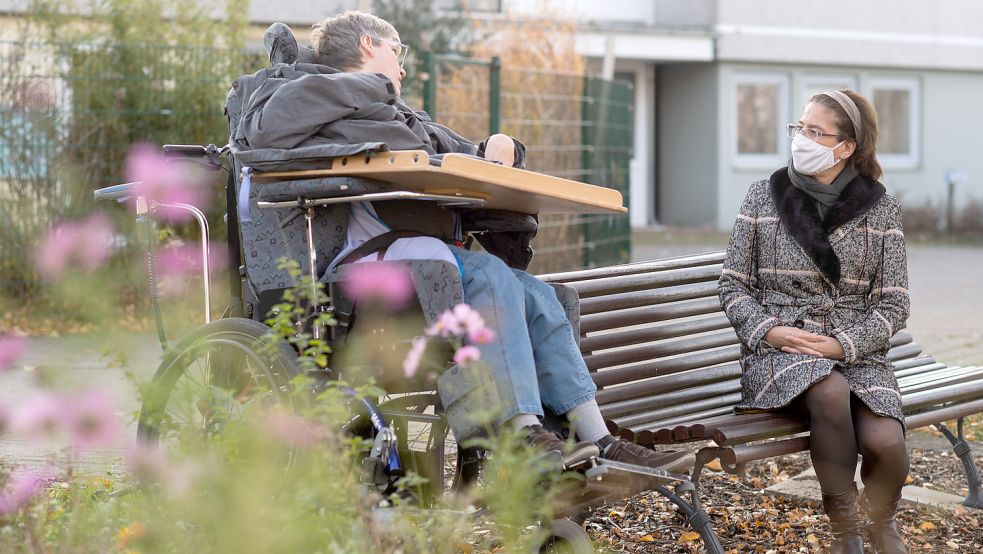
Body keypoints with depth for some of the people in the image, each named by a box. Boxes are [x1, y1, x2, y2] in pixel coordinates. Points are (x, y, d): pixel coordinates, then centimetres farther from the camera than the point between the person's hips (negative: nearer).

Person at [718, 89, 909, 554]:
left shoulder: (881, 210, 6)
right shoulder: (763, 197, 6)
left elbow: (893, 304, 4)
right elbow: (733, 285, 7)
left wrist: (842, 344, -13)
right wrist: (768, 330, -11)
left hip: (858, 353, 1)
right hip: (777, 348, -1)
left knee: (884, 441, -28)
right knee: (831, 390, -36)